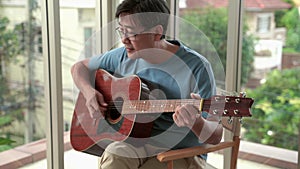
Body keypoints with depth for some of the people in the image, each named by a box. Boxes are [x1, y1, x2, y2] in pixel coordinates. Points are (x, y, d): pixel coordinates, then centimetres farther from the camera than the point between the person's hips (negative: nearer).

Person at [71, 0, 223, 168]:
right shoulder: (124, 56, 2)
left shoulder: (196, 67, -13)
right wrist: (89, 92, -4)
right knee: (114, 155, -32)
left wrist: (196, 122, -35)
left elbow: (215, 136, -12)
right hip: (133, 141, 3)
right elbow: (80, 67, 17)